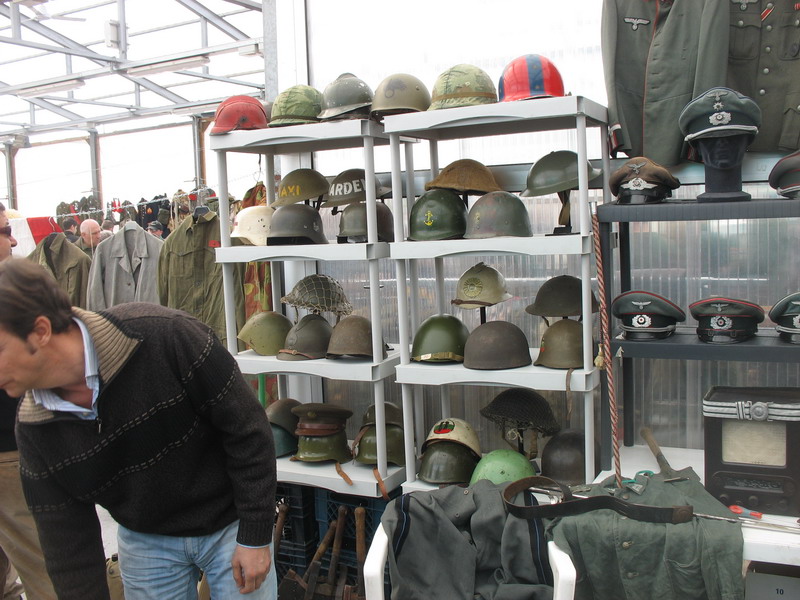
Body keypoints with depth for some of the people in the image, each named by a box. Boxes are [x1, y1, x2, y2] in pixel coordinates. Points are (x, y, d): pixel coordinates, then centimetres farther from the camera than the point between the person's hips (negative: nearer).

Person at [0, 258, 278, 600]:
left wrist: (255, 538, -16)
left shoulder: (163, 336, -28)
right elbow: (67, 543, -5)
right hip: (144, 541, 4)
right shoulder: (35, 428, -12)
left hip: (231, 526, -3)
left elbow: (247, 428, -21)